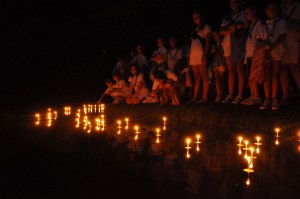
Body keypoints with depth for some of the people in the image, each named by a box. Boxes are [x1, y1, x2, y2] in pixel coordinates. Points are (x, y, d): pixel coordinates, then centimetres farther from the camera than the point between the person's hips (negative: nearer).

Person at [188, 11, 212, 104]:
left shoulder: (206, 27, 5)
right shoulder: (195, 29, 26)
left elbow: (208, 41, -6)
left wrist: (205, 54, -18)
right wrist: (190, 56, 12)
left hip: (201, 55, -7)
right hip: (193, 55, 7)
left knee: (204, 77, -10)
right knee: (196, 78, 5)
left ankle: (205, 97, -12)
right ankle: (195, 97, 5)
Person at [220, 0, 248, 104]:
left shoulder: (243, 14, 8)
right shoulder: (227, 17, 21)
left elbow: (241, 25, -10)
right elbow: (222, 31, 9)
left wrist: (229, 26, 0)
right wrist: (232, 29, -7)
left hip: (239, 46, -4)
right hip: (228, 45, 5)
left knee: (240, 70, -6)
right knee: (231, 71, 4)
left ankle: (240, 95, -5)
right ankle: (230, 95, 5)